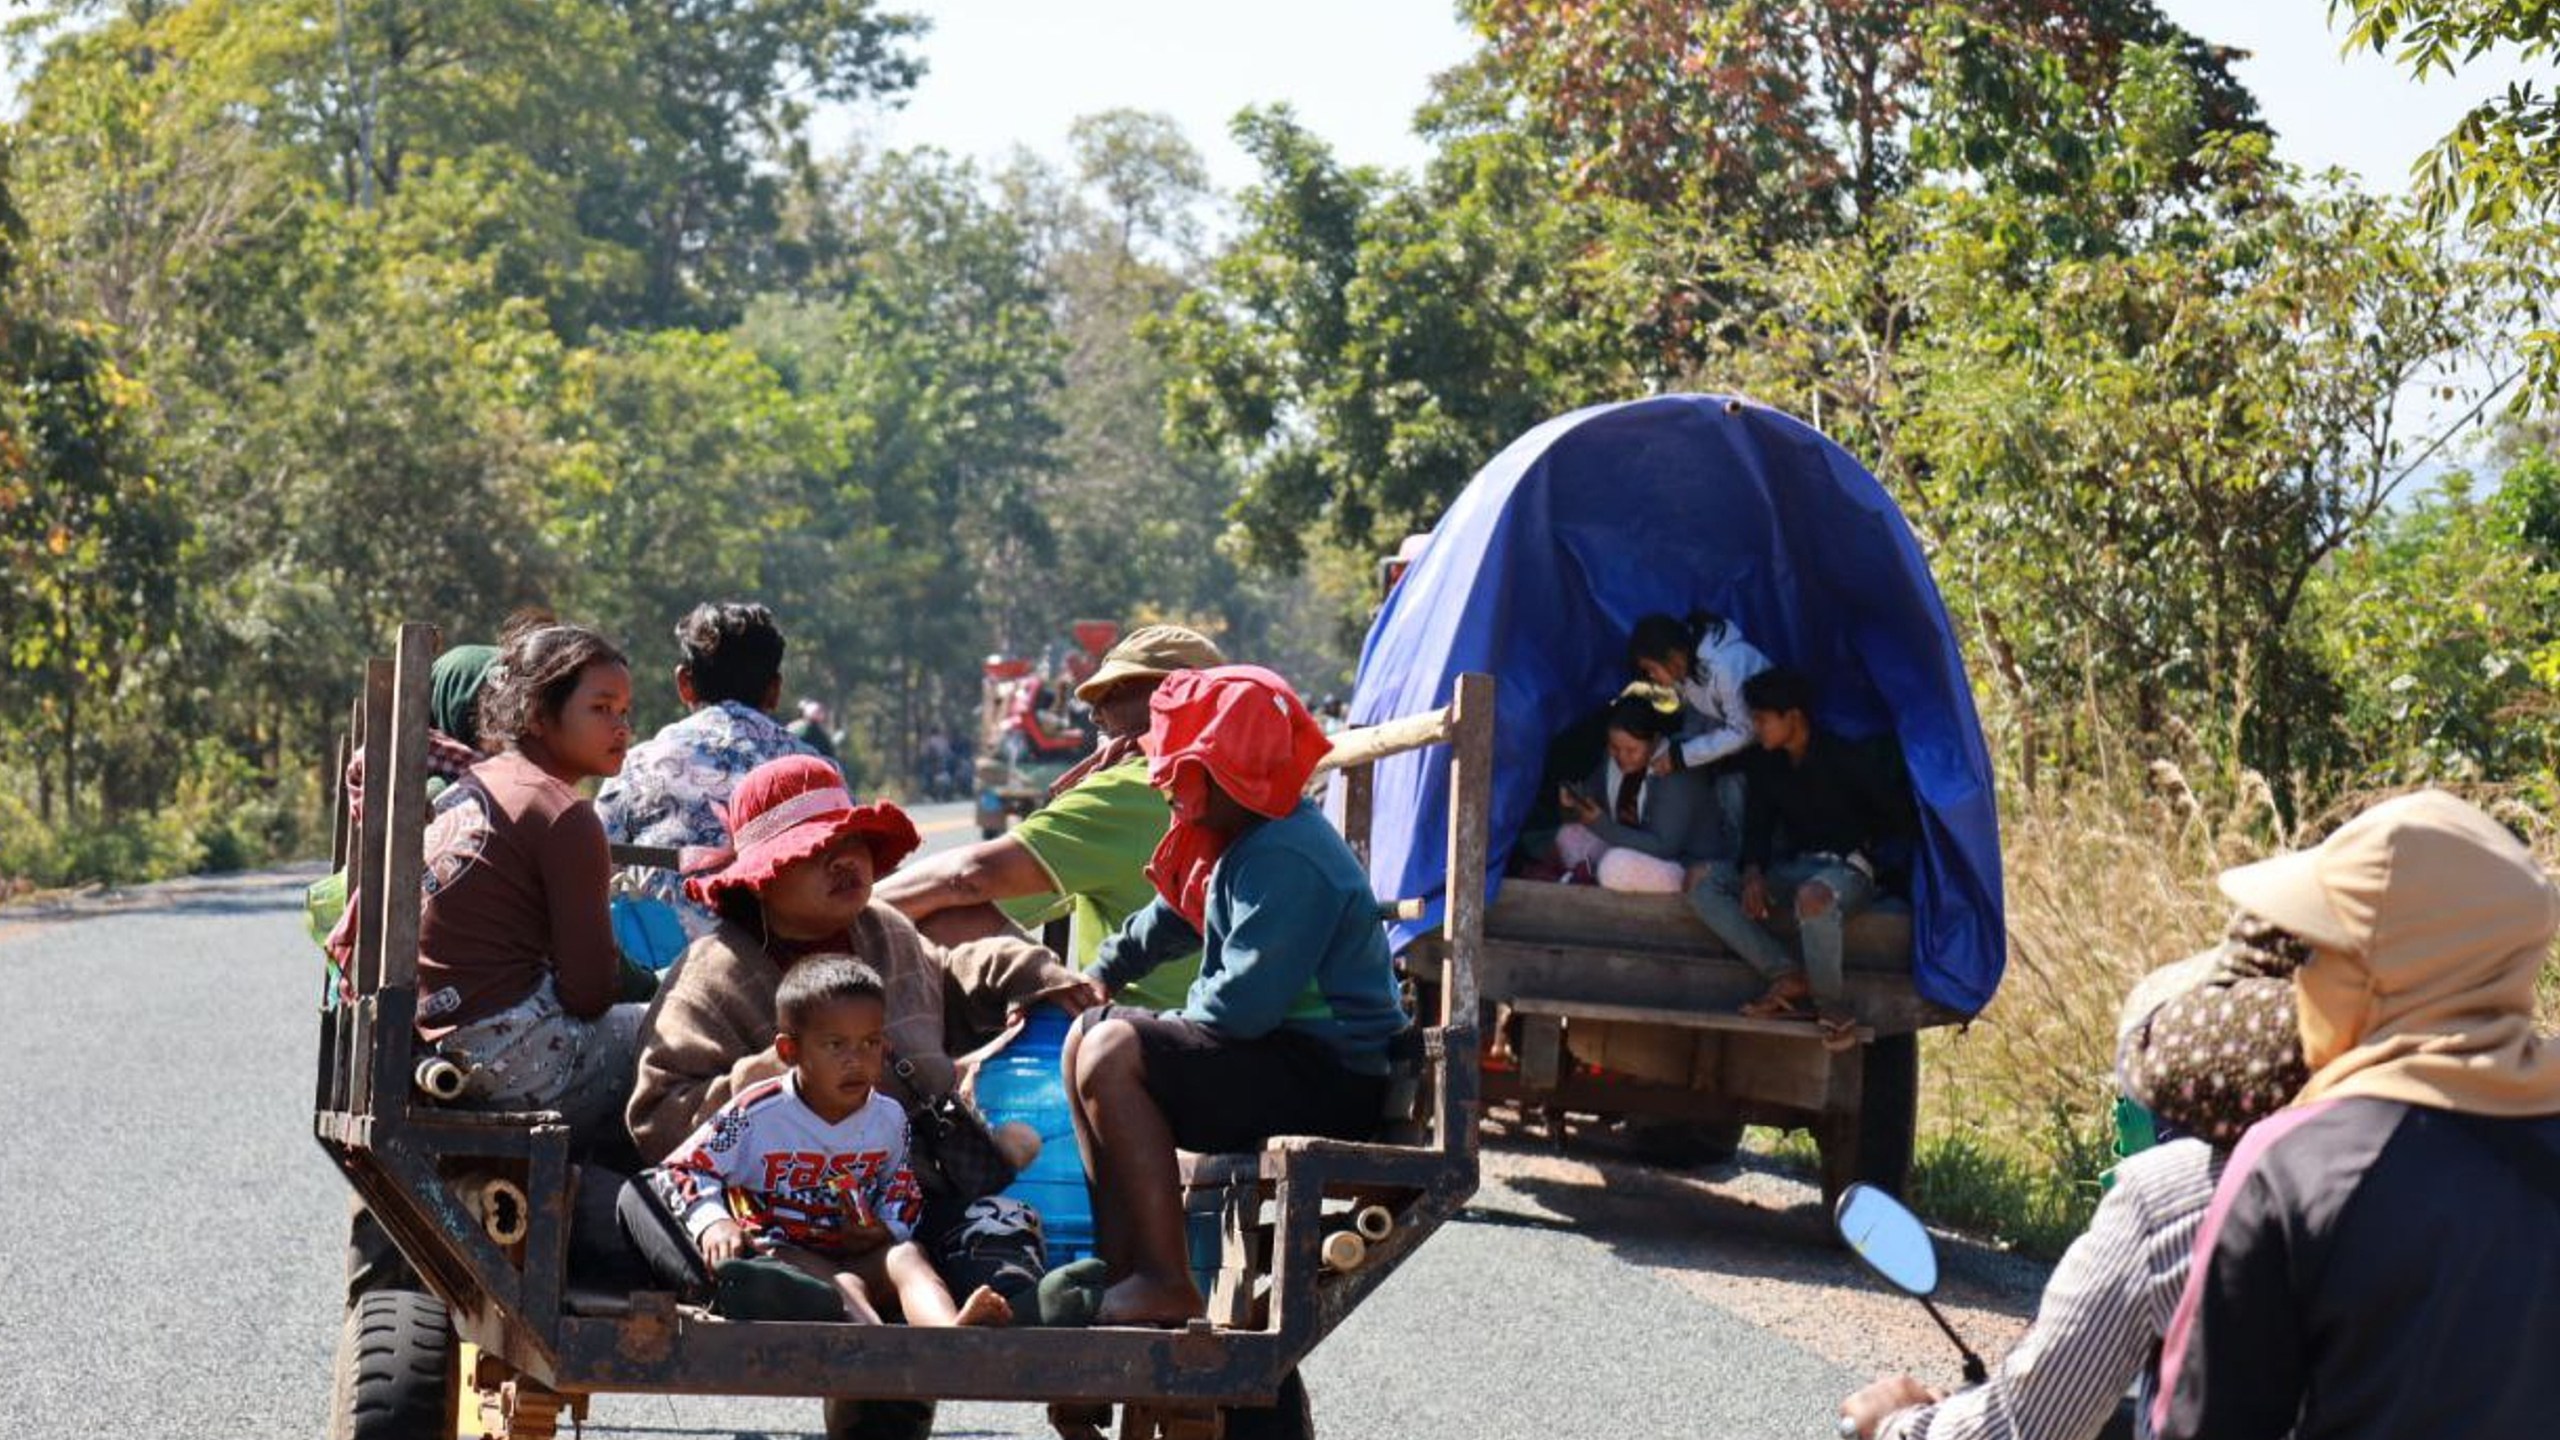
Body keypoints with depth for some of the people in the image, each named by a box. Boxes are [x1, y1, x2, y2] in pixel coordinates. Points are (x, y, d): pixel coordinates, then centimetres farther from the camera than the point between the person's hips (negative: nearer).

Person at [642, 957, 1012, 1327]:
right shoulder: (755, 1114, -9)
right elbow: (676, 1172, -5)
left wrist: (887, 1232, -4)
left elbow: (904, 1196, 20)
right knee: (843, 1285, -34)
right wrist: (712, 1221, -25)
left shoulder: (889, 1119, 6)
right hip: (778, 1252, -4)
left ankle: (953, 1329, -59)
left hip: (862, 1258, 4)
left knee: (906, 1255, -27)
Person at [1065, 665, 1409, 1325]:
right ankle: (1120, 1266, 13)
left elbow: (1241, 1004, -26)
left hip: (1331, 1082, -11)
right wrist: (1098, 975, 42)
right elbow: (1174, 918, 34)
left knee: (1109, 1053, -22)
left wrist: (1172, 1024, -7)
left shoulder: (1286, 861, -20)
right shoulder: (1246, 840, 14)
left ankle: (1164, 1282, -22)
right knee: (1089, 1037, 19)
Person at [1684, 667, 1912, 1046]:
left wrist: (1869, 848, 5)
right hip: (1796, 866, 8)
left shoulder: (1846, 759, -14)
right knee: (1703, 880, -10)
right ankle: (1787, 977, -20)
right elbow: (1757, 827, 6)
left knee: (1814, 897, -45)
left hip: (1850, 867, -8)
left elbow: (1900, 814, -7)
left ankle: (1828, 1004, -22)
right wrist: (1752, 872, -13)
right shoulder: (1764, 765, 5)